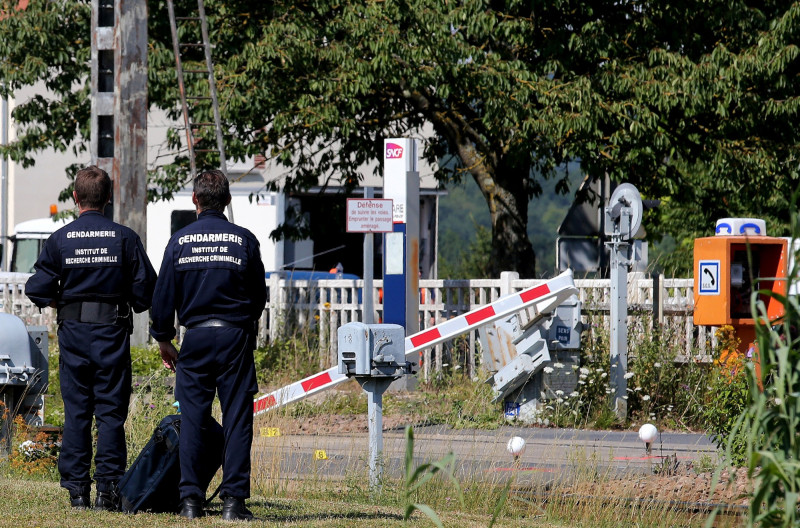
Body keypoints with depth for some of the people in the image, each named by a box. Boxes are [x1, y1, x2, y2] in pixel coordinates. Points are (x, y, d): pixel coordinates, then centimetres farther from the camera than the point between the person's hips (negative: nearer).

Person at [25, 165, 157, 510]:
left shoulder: (60, 239, -2)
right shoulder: (124, 238, -4)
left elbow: (37, 289, -2)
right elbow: (146, 288, -4)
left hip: (72, 330, 1)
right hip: (112, 330, -1)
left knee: (75, 410, 6)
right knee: (111, 410, 2)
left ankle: (76, 489, 4)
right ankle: (108, 488, -4)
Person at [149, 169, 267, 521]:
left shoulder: (180, 241, 0)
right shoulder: (244, 240, -1)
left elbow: (163, 296, 3)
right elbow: (259, 296, 8)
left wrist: (163, 340, 15)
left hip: (196, 338, 1)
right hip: (236, 337, -1)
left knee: (192, 420, 5)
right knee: (237, 420, 1)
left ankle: (190, 500, 2)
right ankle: (233, 499, -5)